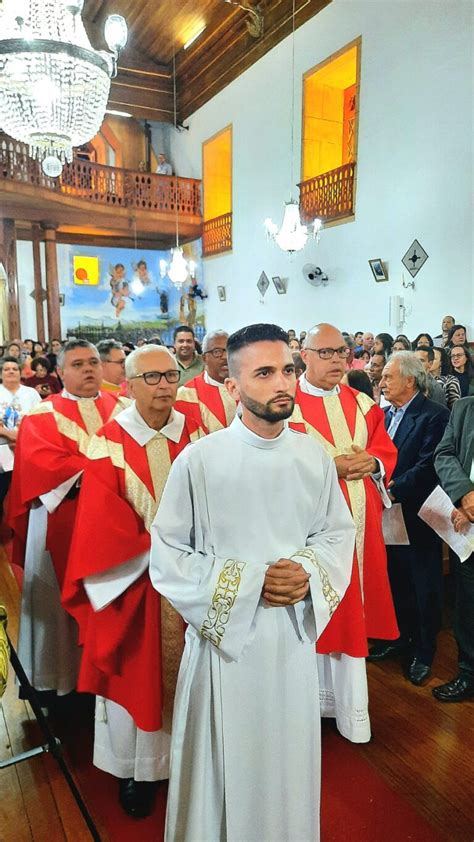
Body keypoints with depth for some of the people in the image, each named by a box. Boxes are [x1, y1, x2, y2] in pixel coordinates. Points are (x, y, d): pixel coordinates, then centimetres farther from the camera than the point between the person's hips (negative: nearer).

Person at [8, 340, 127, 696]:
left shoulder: (121, 409, 12)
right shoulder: (42, 416, 2)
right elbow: (40, 463, -11)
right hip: (63, 526, -2)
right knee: (67, 598, 6)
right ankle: (65, 677, 21)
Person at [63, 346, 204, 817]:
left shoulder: (197, 435, 0)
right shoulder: (109, 444, -8)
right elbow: (102, 526, -11)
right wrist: (156, 551, -16)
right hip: (134, 587, -2)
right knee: (136, 678, 11)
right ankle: (135, 768, 31)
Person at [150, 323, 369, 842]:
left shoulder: (315, 457, -5)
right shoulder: (199, 460, -16)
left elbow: (339, 531, 7)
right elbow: (167, 557, -10)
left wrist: (308, 569, -12)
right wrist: (250, 582, -17)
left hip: (295, 633, 3)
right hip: (224, 634, -3)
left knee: (290, 755, 20)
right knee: (225, 762, 14)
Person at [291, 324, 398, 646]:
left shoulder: (361, 402, 11)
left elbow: (387, 451, 13)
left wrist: (372, 463, -9)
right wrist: (329, 467, -18)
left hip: (362, 518, 6)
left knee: (362, 585, 14)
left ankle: (357, 643, 33)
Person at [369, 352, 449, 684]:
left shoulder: (435, 416, -13)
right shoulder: (387, 413, 9)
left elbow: (429, 466, -20)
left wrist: (394, 490, -21)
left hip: (418, 515, -6)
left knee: (424, 586, 9)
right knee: (396, 579, 18)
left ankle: (424, 650, 26)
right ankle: (401, 637, 37)